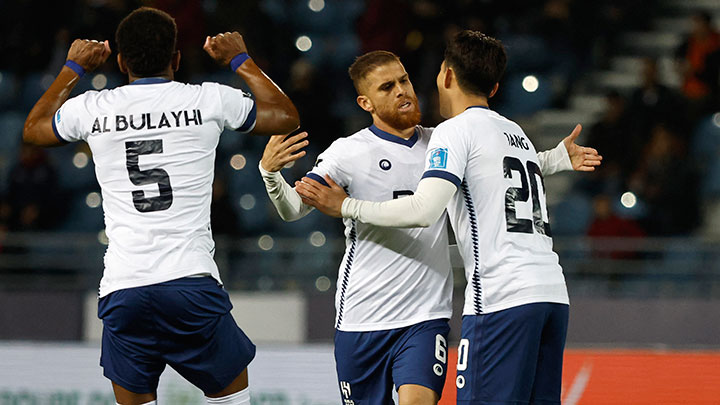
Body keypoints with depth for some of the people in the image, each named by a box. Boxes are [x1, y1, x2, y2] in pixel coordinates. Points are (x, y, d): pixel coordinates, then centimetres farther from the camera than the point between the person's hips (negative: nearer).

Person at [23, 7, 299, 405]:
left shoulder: (93, 108, 7)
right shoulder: (210, 100, 3)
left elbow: (33, 129, 30)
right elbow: (286, 116, 21)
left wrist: (73, 69, 41)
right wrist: (241, 60, 32)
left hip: (122, 290, 1)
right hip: (192, 281, -1)